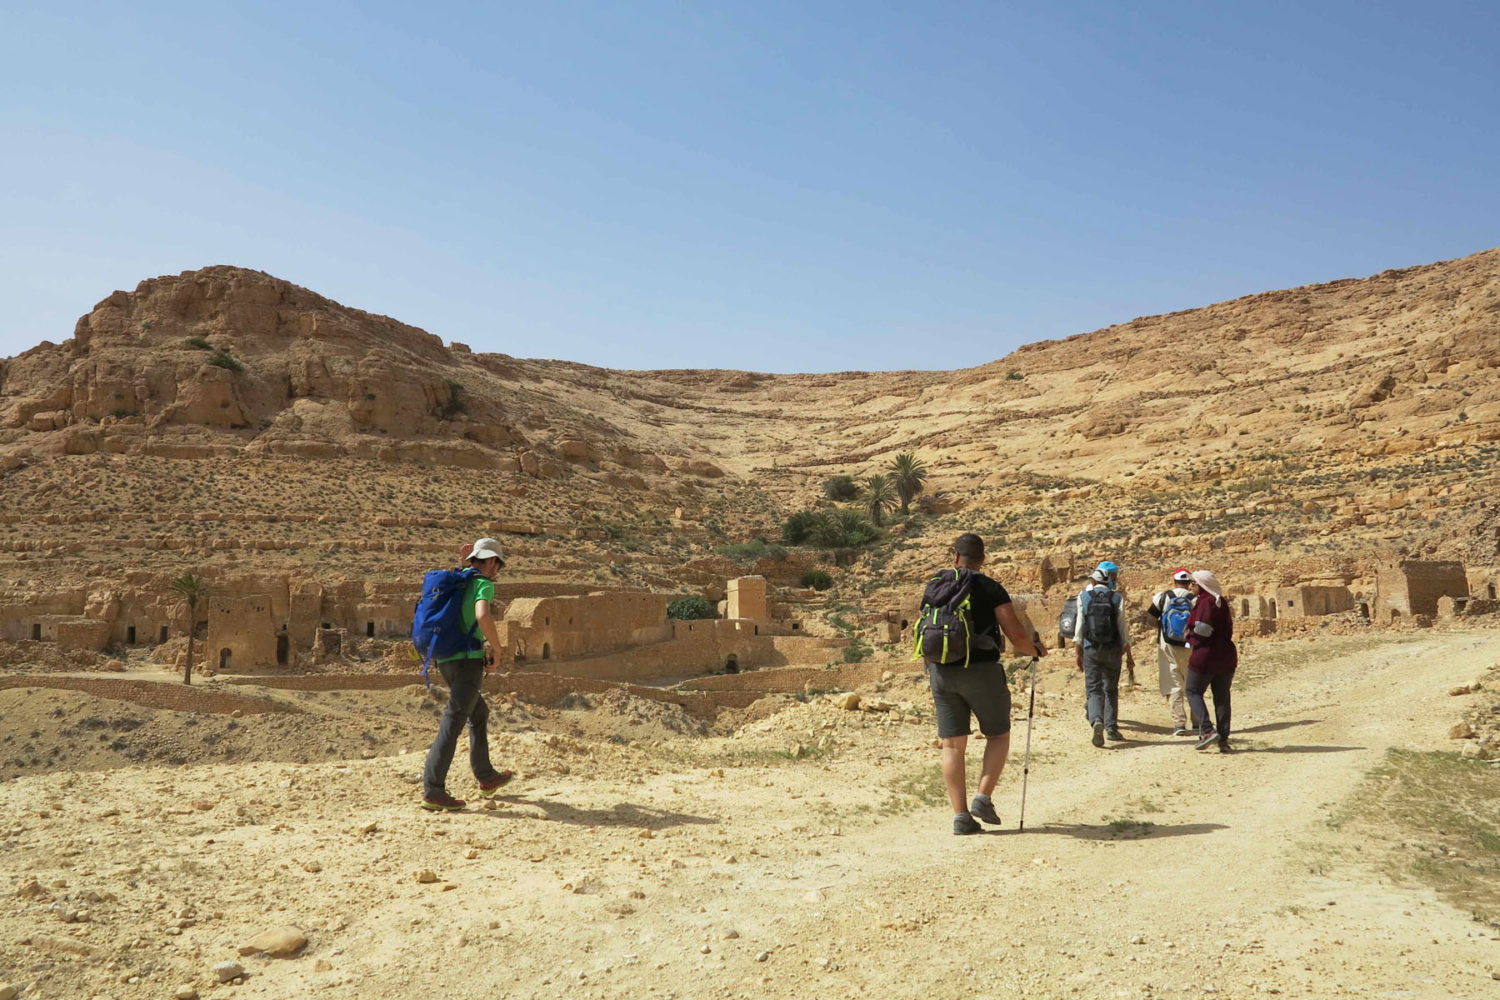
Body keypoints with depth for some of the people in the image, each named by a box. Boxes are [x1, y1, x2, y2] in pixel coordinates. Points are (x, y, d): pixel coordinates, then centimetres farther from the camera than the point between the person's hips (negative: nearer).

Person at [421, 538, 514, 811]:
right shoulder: (484, 584, -8)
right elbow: (483, 616, -27)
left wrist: (465, 563, 29)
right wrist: (497, 649, -16)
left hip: (446, 660, 9)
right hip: (468, 659, -9)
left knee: (480, 714, 21)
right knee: (453, 722, -11)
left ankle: (486, 778, 28)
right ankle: (432, 790, -15)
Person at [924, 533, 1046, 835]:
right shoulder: (991, 589, -4)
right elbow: (1017, 636, -8)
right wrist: (1036, 650, 14)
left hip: (942, 672, 3)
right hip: (981, 671, -3)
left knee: (952, 744, 7)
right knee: (998, 736, 15)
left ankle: (960, 815, 5)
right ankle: (983, 798, 2)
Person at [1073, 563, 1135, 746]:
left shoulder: (1084, 597, -1)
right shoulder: (1117, 599, -3)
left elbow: (1080, 626, 0)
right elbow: (1123, 629, -2)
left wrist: (1078, 653, 6)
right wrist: (1129, 655, 6)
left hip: (1091, 649, 0)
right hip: (1112, 650, 0)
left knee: (1094, 688, 0)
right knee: (1111, 689, 14)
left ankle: (1096, 721, -23)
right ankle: (1111, 727, 16)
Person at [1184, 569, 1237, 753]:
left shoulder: (1206, 602, -15)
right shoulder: (1222, 603, 12)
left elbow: (1202, 629, -21)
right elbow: (1228, 629, 13)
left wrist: (1190, 638, -1)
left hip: (1205, 655, -8)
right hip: (1226, 655, 8)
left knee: (1193, 691, 6)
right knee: (1222, 697, 11)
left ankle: (1207, 730, -8)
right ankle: (1224, 740, 12)